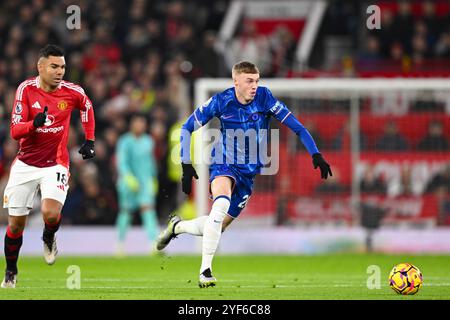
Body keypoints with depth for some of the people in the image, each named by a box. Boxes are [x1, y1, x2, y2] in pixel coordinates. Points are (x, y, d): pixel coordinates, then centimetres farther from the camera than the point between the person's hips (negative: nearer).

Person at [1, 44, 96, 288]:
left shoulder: (72, 92, -8)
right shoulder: (26, 89, -10)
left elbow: (87, 107, 17)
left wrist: (89, 141, 13)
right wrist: (35, 123, -34)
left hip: (55, 164, -1)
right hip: (25, 165, 1)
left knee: (51, 214, -25)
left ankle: (49, 239, 11)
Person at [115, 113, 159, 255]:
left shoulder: (148, 141, 10)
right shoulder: (125, 142, -7)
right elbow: (122, 162, -16)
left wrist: (153, 178, 25)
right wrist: (128, 177, -30)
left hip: (146, 181, 3)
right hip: (128, 182, -3)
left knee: (148, 209, -13)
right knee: (126, 211, 7)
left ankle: (154, 243, -25)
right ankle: (120, 242, 26)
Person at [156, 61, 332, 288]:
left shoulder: (264, 97, -12)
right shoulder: (221, 101, -12)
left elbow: (296, 126, -10)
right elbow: (187, 128, -1)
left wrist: (316, 155, -20)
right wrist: (187, 166, -6)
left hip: (250, 171, 3)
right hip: (224, 165, -3)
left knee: (218, 225, 6)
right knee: (221, 203, -34)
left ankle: (177, 226, 38)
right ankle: (205, 270, -29)